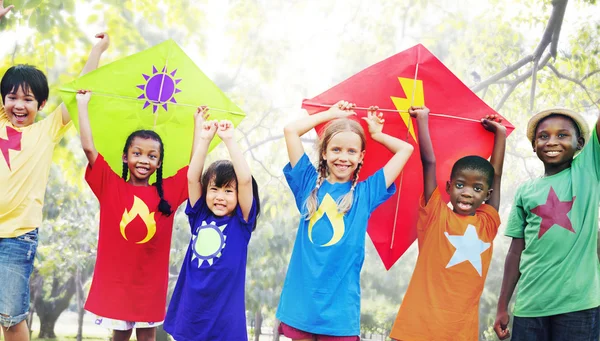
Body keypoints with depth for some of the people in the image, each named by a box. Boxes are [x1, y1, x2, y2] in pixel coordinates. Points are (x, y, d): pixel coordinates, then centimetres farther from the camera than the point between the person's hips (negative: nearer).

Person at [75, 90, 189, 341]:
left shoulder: (168, 191, 1)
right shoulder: (111, 186, -3)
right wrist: (82, 104, -5)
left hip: (151, 280, 1)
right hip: (116, 277, -1)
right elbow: (88, 147, -8)